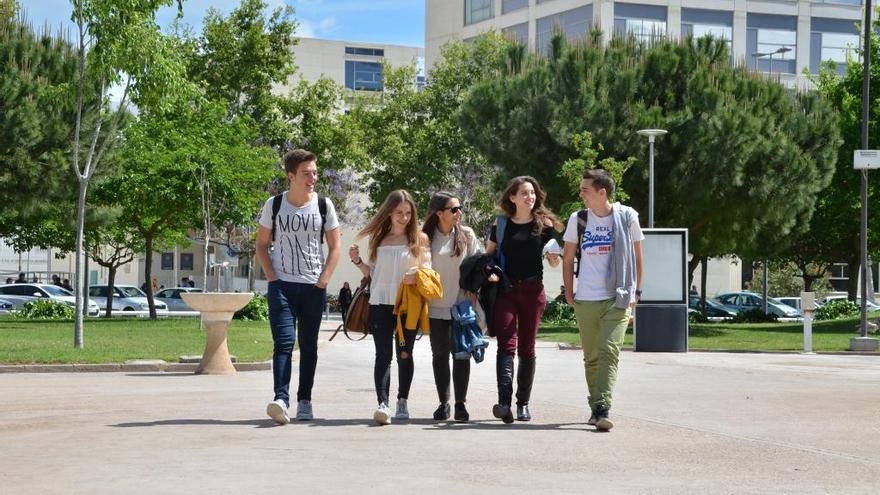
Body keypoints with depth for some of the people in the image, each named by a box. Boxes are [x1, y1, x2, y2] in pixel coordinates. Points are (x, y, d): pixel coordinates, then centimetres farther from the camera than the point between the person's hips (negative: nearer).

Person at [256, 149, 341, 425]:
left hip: (314, 287, 2)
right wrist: (272, 278, -4)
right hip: (282, 285, -1)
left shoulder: (324, 206, 2)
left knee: (309, 345, 7)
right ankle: (281, 399, -22)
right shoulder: (274, 205, 1)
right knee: (284, 342, -13)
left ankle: (304, 401, 15)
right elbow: (262, 245, 7)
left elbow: (335, 247, 6)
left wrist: (323, 280, -4)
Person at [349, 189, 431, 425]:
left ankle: (402, 402, 20)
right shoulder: (378, 239, 11)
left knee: (405, 354, 8)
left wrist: (417, 277, -17)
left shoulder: (420, 239, 4)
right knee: (383, 354, -9)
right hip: (381, 303, 1)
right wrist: (357, 261, 0)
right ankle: (382, 404, -19)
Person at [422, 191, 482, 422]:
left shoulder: (467, 235, 2)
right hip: (436, 306, 0)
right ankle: (443, 403, 14)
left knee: (461, 353, 0)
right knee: (440, 354, 5)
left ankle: (461, 403, 6)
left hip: (462, 305, 0)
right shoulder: (426, 237, 1)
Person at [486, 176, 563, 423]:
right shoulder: (501, 224, 6)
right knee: (506, 344, -13)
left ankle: (523, 403, 14)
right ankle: (504, 402, -23)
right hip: (505, 289, 0)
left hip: (533, 289, 1)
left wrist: (554, 256, -15)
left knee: (527, 347, 6)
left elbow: (554, 263, 7)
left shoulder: (544, 223, 4)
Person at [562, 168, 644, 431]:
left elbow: (637, 256, 8)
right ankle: (596, 408, 20)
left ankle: (602, 409, -21)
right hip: (586, 300, 3)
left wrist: (636, 292, 3)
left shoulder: (627, 217, -1)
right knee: (591, 357, 9)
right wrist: (569, 293, 8)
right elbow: (568, 258, 13)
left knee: (609, 352, -15)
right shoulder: (578, 219, 4)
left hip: (618, 299, -3)